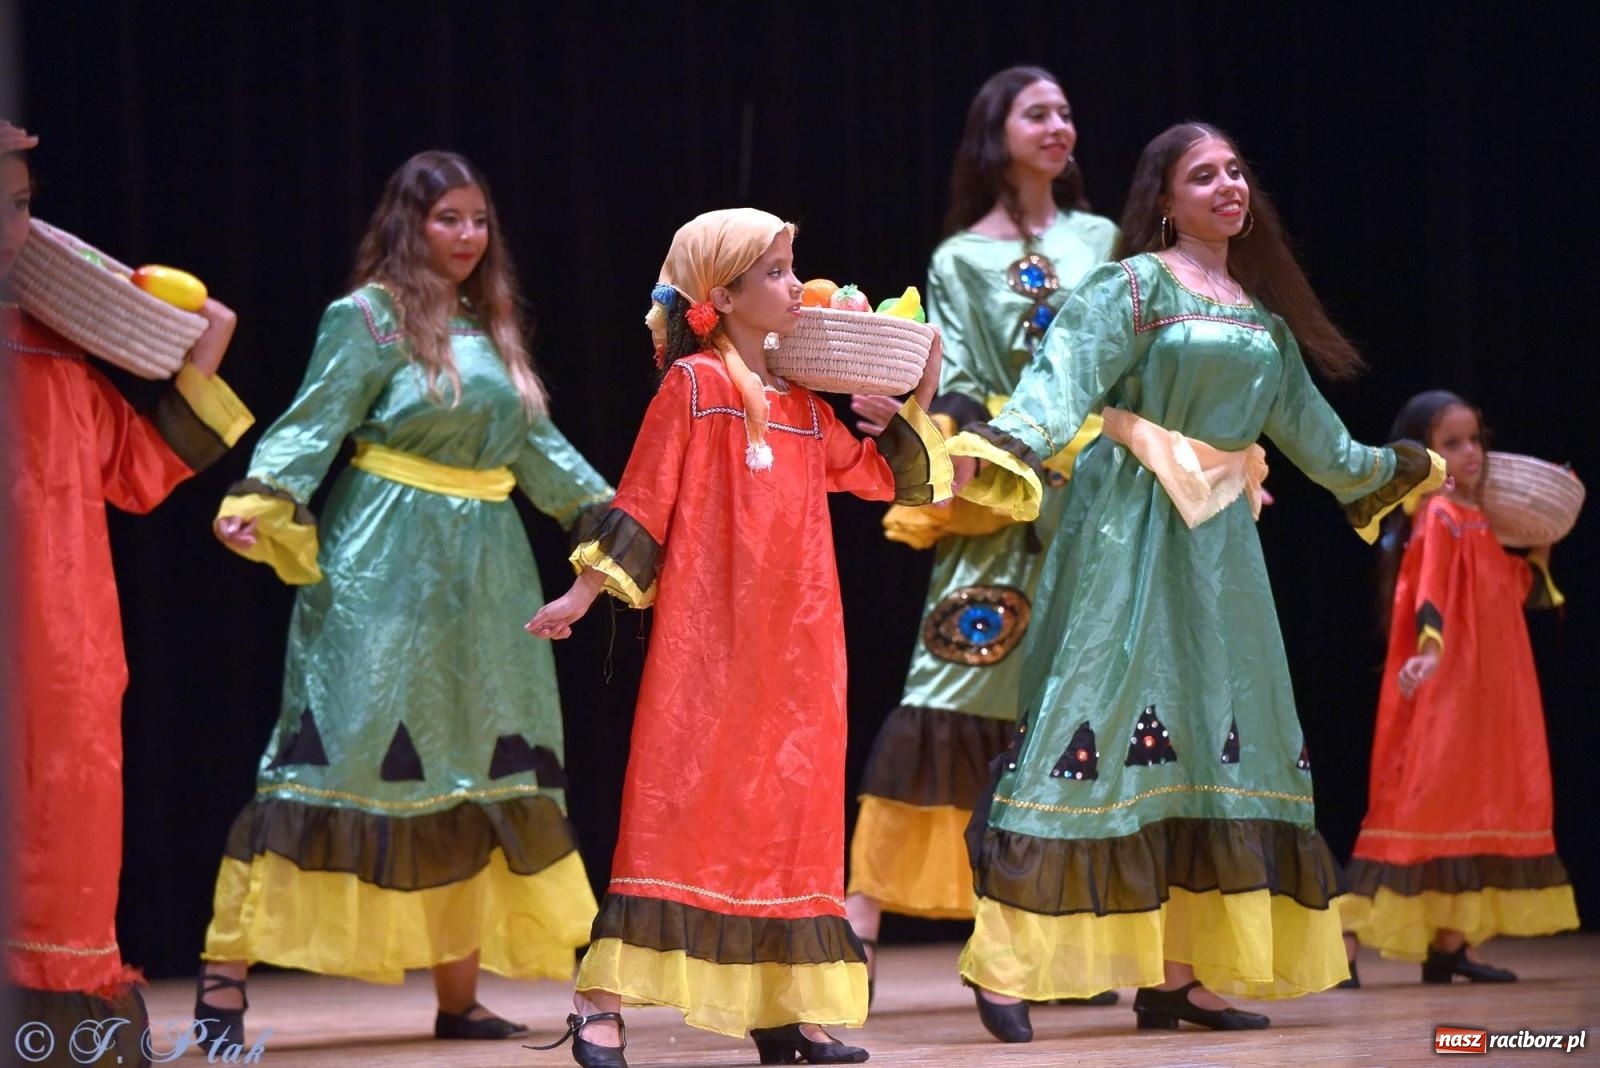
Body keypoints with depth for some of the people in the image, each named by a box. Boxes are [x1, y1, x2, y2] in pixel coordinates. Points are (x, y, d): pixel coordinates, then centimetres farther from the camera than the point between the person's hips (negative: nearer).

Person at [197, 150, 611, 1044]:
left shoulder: (490, 326, 16)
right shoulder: (368, 318, -4)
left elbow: (537, 443, 22)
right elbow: (313, 426, -13)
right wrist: (258, 502, -28)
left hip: (484, 576, 7)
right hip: (385, 572, -7)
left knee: (479, 767, 6)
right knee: (350, 750, -12)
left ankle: (460, 993, 11)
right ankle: (229, 965, -10)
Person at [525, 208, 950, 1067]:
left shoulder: (801, 406, 15)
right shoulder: (693, 385, -3)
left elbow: (880, 476, 24)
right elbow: (643, 502, -5)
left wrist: (918, 402, 14)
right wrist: (585, 594, -8)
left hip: (793, 645, 7)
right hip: (705, 638, -7)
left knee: (786, 809, 7)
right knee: (680, 798, -12)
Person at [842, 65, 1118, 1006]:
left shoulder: (1103, 242, 14)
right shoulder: (962, 260, 6)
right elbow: (955, 390, -2)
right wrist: (906, 414, -22)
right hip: (998, 503, -3)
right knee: (955, 690, -10)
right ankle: (861, 920, -10)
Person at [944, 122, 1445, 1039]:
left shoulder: (1262, 310, 16)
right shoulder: (1137, 286, -4)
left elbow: (1305, 421, 29)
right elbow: (1067, 372, -19)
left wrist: (1384, 472, 42)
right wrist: (993, 449, -36)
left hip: (1220, 537, 7)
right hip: (1131, 524, -7)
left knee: (1210, 738, 2)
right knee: (1101, 716, -12)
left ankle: (1178, 974, 4)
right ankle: (1005, 967, -11)